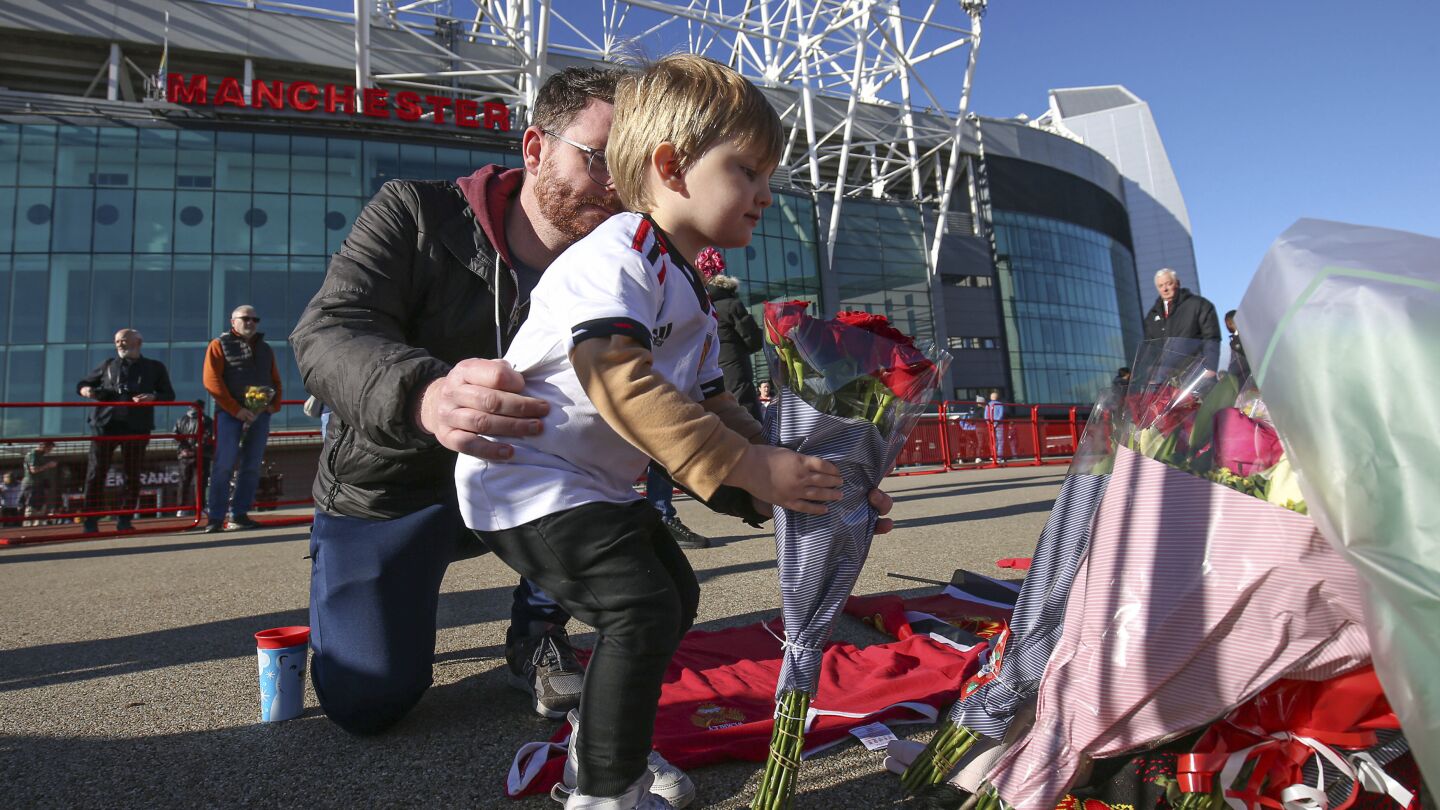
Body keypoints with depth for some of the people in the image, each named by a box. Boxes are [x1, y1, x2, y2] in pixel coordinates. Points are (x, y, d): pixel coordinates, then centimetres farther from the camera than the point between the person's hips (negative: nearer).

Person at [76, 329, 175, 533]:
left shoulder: (155, 367, 14)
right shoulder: (108, 365, 19)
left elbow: (169, 394, 9)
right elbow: (82, 383, 23)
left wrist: (153, 397, -13)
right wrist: (85, 390, -1)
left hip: (137, 427, -1)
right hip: (106, 424, 1)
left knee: (132, 475, 1)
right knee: (96, 472, -4)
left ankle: (124, 519, 9)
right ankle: (91, 520, 2)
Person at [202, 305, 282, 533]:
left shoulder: (265, 349, 20)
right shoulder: (219, 345, 5)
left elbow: (276, 381, 19)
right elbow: (211, 380, -6)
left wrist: (274, 405, 0)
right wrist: (236, 409, -14)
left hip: (260, 414, 5)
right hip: (230, 414, -4)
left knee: (251, 467, 4)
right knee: (224, 465, -6)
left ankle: (239, 515, 10)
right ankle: (215, 517, -1)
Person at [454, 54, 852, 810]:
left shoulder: (692, 295, 12)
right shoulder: (616, 257, -20)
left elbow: (711, 405, 12)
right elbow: (621, 385, -34)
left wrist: (789, 470, -1)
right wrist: (747, 468, -35)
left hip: (595, 483, 10)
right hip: (527, 478, -10)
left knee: (675, 594, 16)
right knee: (643, 609, -19)